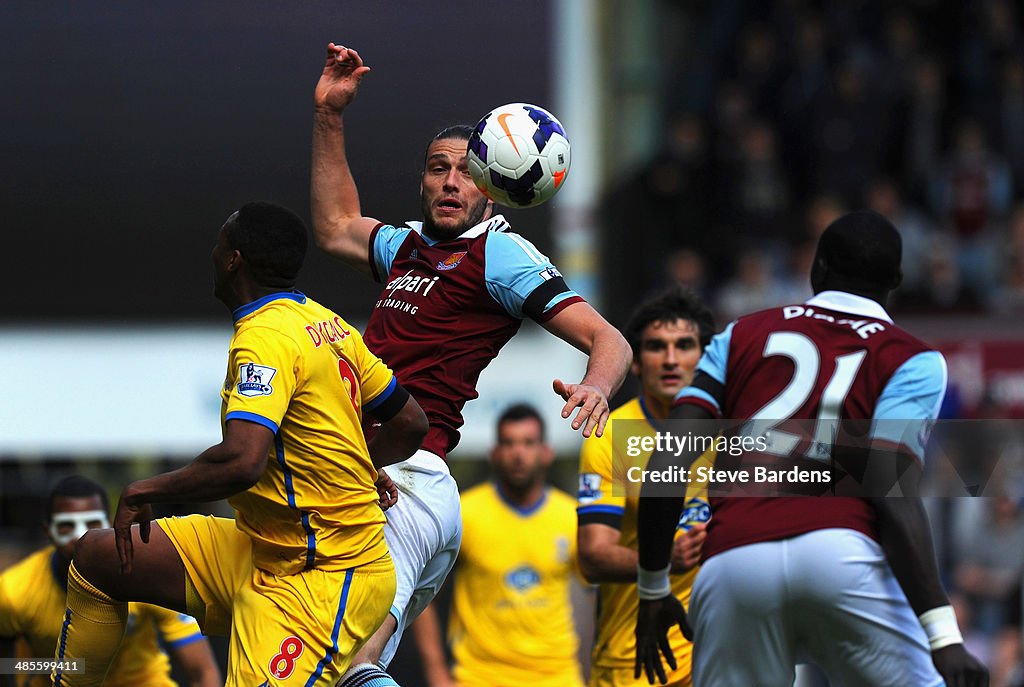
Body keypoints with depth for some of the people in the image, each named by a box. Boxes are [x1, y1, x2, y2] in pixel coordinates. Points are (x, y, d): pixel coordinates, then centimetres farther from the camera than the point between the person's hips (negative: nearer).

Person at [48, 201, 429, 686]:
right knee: (97, 557, 11)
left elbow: (241, 462, -33)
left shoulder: (265, 337, -20)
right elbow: (410, 423, 17)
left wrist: (148, 490, -17)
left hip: (321, 578, -10)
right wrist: (355, 469, 36)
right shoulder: (329, 325, 8)